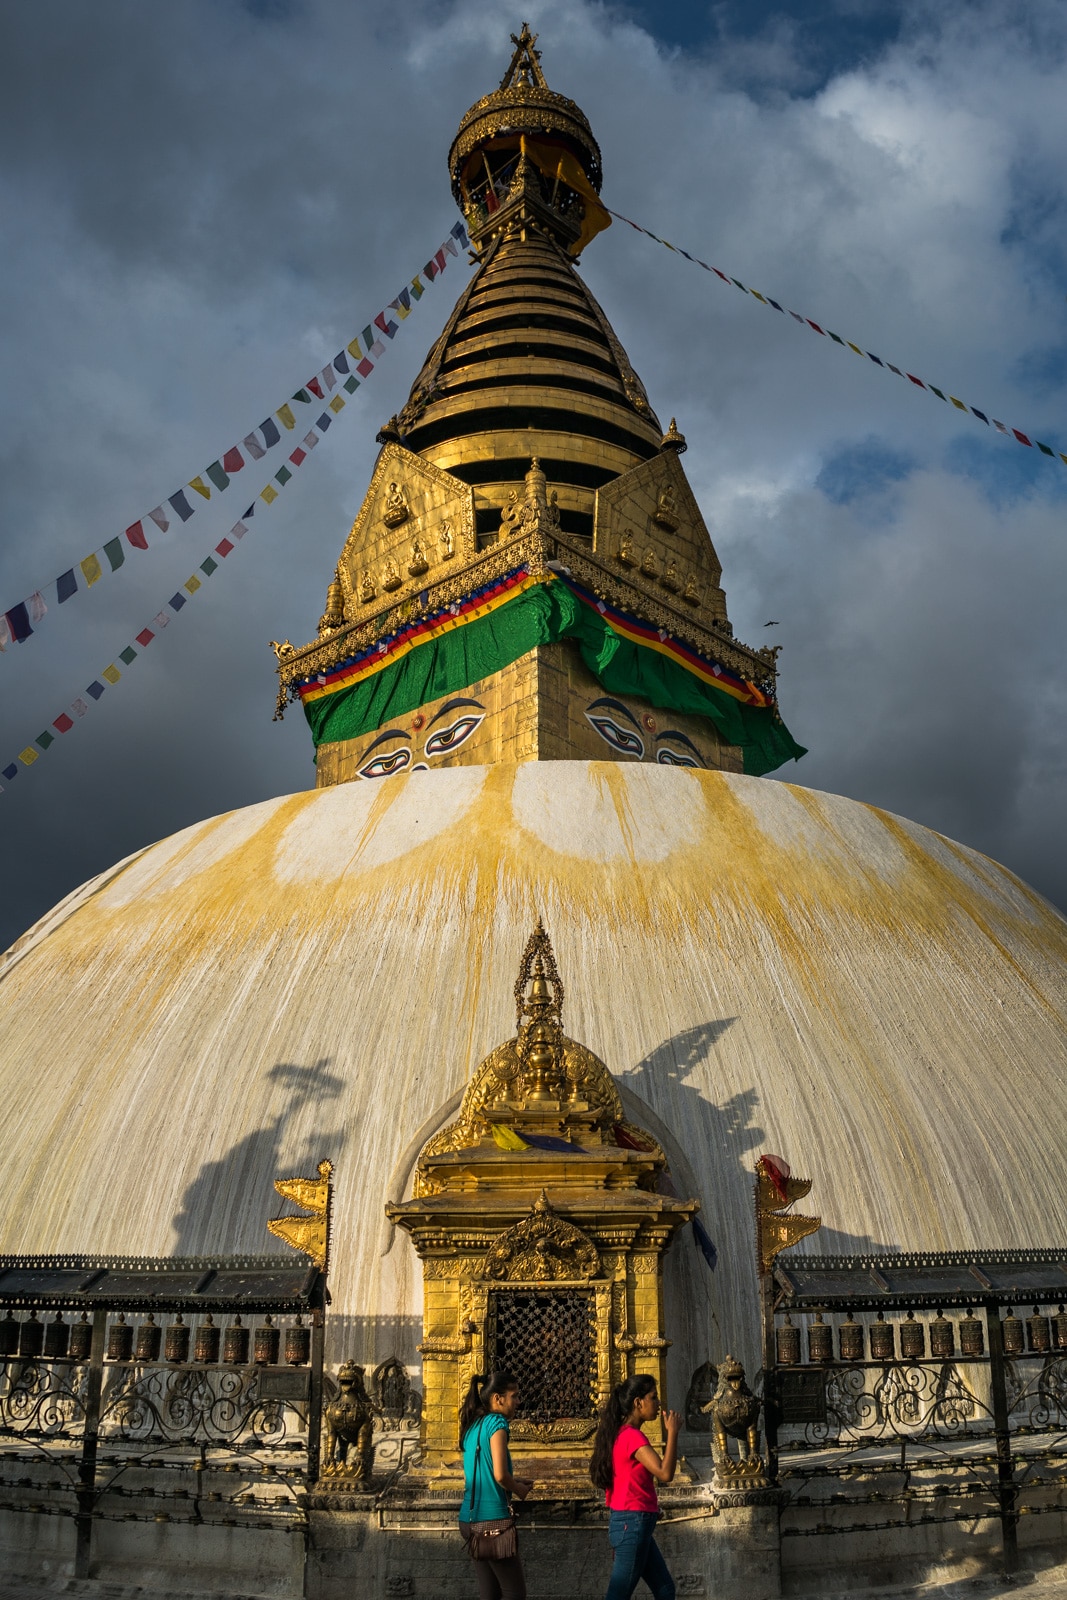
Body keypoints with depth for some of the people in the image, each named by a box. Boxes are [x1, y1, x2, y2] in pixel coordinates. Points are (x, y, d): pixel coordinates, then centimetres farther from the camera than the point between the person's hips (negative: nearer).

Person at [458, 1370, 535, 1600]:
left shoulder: (473, 1426, 11)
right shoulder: (496, 1422, -13)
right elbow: (499, 1475, -20)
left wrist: (514, 1482, 15)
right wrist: (519, 1489, -2)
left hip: (470, 1519, 8)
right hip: (492, 1519, -8)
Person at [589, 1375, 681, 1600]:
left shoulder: (622, 1433, 11)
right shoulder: (632, 1436, -19)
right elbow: (665, 1473, -27)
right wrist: (672, 1433, -20)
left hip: (634, 1523, 10)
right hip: (633, 1524, -10)